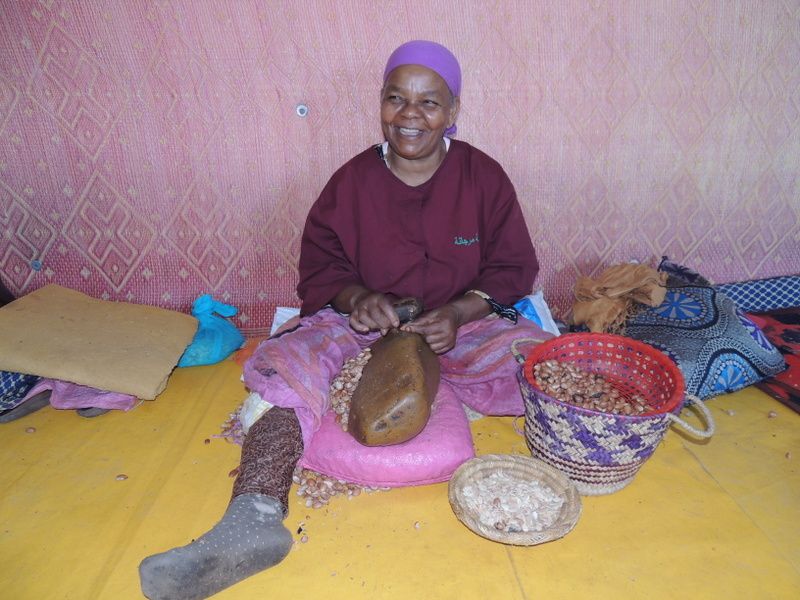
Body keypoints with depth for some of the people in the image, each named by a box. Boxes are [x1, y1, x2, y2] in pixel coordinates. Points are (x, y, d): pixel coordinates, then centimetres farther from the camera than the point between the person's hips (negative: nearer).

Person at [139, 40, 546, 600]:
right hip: (366, 324, 0)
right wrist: (358, 296, -19)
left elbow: (513, 268, 0)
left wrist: (458, 313, -18)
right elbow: (319, 266, 4)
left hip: (463, 325, 1)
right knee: (285, 363, -27)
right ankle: (254, 518, -37)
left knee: (538, 359, -28)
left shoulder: (483, 175, 0)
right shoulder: (353, 180, 1)